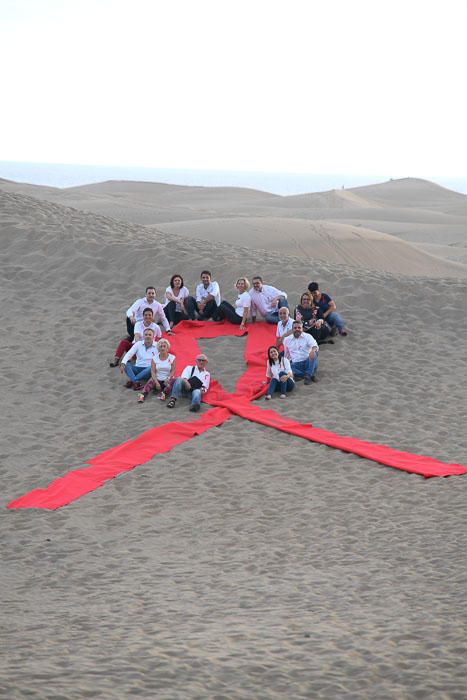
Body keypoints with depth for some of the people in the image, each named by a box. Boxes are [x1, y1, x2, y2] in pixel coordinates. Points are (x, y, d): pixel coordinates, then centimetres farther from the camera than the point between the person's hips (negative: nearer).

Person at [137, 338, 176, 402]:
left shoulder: (172, 358, 3)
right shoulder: (154, 358, 5)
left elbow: (173, 371, -2)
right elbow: (153, 372, -3)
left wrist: (168, 378, -22)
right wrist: (156, 382, -19)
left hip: (167, 380, 0)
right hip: (157, 380, 0)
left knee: (170, 382, -33)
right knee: (150, 381, -31)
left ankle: (163, 393, -54)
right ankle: (143, 395, -53)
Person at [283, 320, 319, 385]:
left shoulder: (307, 337, 3)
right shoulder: (287, 340, 11)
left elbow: (315, 346, -14)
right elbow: (286, 356, 20)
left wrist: (313, 350, -37)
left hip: (307, 362, -1)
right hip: (295, 364, 1)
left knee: (314, 353, -31)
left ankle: (308, 375, -28)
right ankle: (311, 375, -24)